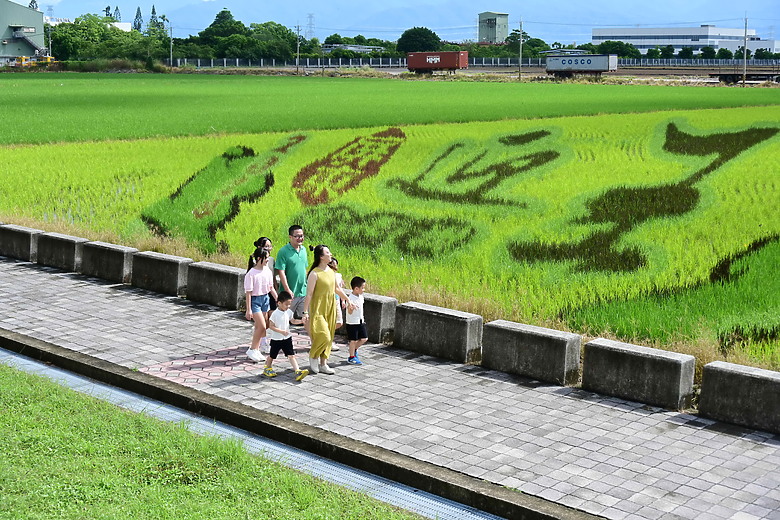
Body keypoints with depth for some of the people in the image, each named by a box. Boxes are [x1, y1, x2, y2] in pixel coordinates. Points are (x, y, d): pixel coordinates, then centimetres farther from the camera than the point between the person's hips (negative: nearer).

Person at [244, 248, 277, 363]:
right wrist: (248, 309, -14)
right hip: (255, 300, -6)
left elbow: (271, 288, 12)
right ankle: (252, 350, 1)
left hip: (265, 298, 6)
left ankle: (256, 350, 17)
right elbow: (248, 292, -14)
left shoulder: (268, 271, 2)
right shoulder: (251, 274, -16)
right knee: (262, 326, -12)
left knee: (259, 327, 9)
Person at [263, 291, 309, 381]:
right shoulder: (275, 314, -18)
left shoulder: (289, 312, 0)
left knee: (291, 355, -4)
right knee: (272, 355, 13)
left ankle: (298, 371, -13)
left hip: (287, 338, 4)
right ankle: (267, 369, 35)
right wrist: (282, 331, -25)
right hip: (276, 339, -4)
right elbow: (271, 326, -16)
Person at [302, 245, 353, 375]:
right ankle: (313, 356, 13)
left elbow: (337, 288, 21)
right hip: (318, 309, -7)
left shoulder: (331, 271, 7)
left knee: (328, 337, 9)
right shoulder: (314, 274, -15)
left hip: (330, 308, 7)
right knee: (323, 336, -13)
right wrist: (305, 312, -18)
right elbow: (309, 294, -16)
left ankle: (323, 363, 19)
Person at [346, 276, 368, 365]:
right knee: (353, 340, 1)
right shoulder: (351, 298, -22)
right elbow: (349, 312, -23)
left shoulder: (360, 296, 5)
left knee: (364, 338, 9)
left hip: (360, 322, 8)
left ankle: (354, 349, 32)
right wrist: (351, 308, -44)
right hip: (352, 323, -8)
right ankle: (351, 357, 15)